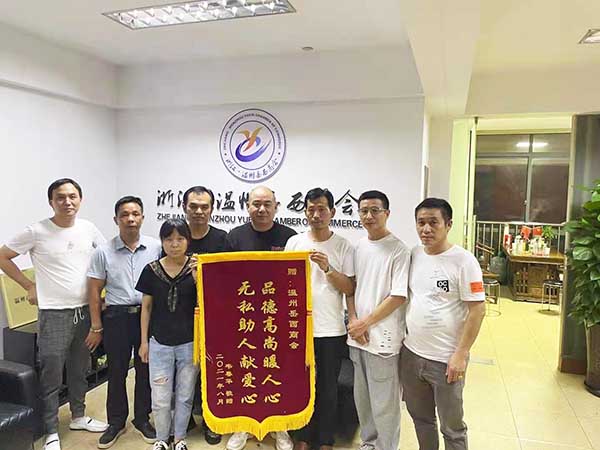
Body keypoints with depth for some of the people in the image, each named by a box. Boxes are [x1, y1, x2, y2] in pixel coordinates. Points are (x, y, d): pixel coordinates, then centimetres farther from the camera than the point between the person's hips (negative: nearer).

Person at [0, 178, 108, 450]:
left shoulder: (88, 229, 1)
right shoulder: (37, 232, -11)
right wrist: (29, 286, -3)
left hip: (85, 310, 4)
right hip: (53, 313, -4)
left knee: (80, 370, 18)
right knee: (52, 376, 4)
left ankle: (78, 417, 36)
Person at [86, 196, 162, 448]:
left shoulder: (156, 247, -3)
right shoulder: (103, 252, -3)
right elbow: (94, 291, 1)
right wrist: (96, 327, 0)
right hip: (116, 317, 0)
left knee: (145, 370, 11)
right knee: (116, 372, 12)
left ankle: (142, 419, 30)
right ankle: (116, 422, 30)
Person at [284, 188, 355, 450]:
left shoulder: (343, 246, -1)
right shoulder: (294, 242, 2)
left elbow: (350, 289, -5)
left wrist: (328, 268, -18)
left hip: (331, 330, -1)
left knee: (328, 388, 10)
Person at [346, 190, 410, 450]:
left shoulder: (399, 250, -11)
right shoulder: (358, 247, 8)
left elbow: (398, 296, -14)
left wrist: (366, 323, -11)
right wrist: (353, 319, -1)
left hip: (383, 337, -6)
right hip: (357, 335, 6)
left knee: (384, 404, 4)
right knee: (362, 397, 19)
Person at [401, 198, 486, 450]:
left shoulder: (463, 261, -14)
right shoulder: (413, 255, 3)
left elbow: (477, 309, -14)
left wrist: (461, 354, -16)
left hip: (446, 360, -5)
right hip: (411, 354, 5)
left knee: (452, 428, 12)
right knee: (421, 418, 22)